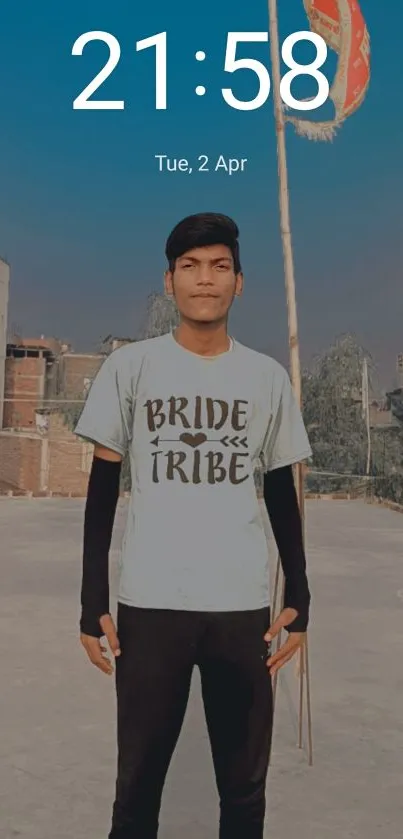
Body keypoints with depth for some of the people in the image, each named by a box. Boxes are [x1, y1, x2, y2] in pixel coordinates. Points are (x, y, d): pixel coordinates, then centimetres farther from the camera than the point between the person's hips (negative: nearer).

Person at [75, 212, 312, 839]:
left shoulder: (268, 377, 7)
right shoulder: (130, 366, 3)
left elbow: (281, 495, 11)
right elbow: (104, 488, 3)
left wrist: (299, 599, 6)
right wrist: (93, 601, -2)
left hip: (244, 605, 1)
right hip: (149, 602, -1)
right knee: (137, 784, 7)